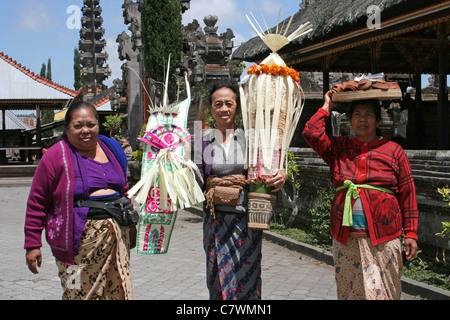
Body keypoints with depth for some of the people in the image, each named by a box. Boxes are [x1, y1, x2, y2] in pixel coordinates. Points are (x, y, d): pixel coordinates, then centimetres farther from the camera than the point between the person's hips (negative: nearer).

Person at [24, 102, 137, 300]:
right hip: (79, 238, -5)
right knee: (81, 293, -4)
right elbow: (37, 202, -2)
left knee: (119, 292, 4)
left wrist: (130, 224, 24)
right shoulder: (56, 156, -3)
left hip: (116, 232, 5)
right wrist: (32, 245, -5)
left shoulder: (112, 149, 13)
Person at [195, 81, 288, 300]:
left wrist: (282, 176, -24)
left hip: (245, 219, -2)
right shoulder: (205, 140, 7)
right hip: (215, 220, 2)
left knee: (245, 280, 1)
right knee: (217, 280, 9)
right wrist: (226, 181, -14)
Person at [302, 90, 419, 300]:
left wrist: (410, 234, 0)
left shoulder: (394, 151, 5)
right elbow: (311, 134, -4)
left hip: (383, 239, -2)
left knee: (382, 291, -2)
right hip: (345, 238, 2)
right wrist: (327, 107, 7)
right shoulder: (338, 148, 11)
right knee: (348, 290, 6)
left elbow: (407, 194, 4)